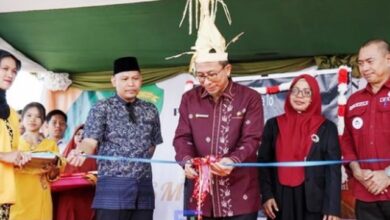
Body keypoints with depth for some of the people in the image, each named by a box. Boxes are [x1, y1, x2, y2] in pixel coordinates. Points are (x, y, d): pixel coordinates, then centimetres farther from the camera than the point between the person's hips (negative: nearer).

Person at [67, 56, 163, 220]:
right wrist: (81, 152, -31)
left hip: (144, 187, 4)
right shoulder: (102, 108, 1)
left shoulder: (150, 110, 13)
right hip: (113, 186, -4)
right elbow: (90, 141, -10)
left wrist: (141, 162, 10)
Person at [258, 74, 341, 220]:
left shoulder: (327, 128, 3)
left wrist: (332, 208, -8)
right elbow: (264, 161, 7)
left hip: (313, 203, -1)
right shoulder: (274, 125, 7)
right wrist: (266, 195, -4)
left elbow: (333, 169, -1)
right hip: (280, 202, 1)